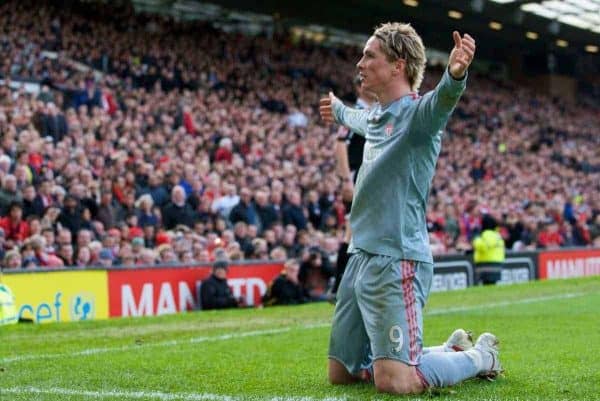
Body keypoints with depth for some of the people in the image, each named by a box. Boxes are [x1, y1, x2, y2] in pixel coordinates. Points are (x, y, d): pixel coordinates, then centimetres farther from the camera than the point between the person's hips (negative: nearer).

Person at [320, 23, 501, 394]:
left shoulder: (416, 112, -11)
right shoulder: (377, 115, 14)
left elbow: (441, 99, -36)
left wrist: (455, 73, -58)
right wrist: (338, 109, 61)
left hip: (396, 261, -9)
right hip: (361, 257, 9)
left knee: (395, 383, -16)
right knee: (341, 373, 14)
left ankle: (480, 356, 13)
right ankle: (449, 351, 31)